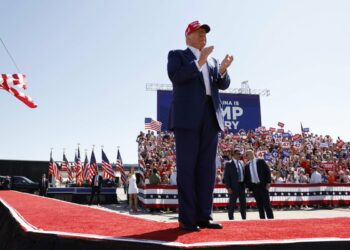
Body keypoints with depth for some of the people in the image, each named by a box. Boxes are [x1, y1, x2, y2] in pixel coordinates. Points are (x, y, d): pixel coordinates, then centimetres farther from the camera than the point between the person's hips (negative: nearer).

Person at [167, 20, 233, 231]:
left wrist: (223, 70, -7)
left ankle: (204, 216, 6)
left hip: (210, 116, 5)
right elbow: (175, 76, -9)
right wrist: (199, 62, -16)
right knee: (187, 167, -6)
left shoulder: (212, 60, 27)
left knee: (207, 168, 2)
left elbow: (223, 85, 13)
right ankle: (187, 218, -3)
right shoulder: (177, 55, 12)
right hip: (188, 116, -5)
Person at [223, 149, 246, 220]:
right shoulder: (229, 164, -4)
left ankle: (244, 218, 18)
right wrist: (228, 187, -14)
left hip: (242, 185, 6)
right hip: (234, 186, -6)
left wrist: (246, 184, 9)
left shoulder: (242, 163, 14)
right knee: (232, 203, -1)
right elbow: (226, 176, -7)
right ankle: (231, 218, 7)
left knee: (243, 203, 9)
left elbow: (244, 174, 17)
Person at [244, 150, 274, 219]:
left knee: (266, 202, -3)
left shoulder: (261, 161, 1)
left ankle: (270, 218, 2)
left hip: (263, 185, -3)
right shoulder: (247, 166, 10)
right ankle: (262, 218, 13)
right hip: (254, 186, 4)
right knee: (259, 203, 7)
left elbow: (268, 171, -2)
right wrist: (248, 187, 5)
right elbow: (246, 177, 14)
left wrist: (268, 182, -9)